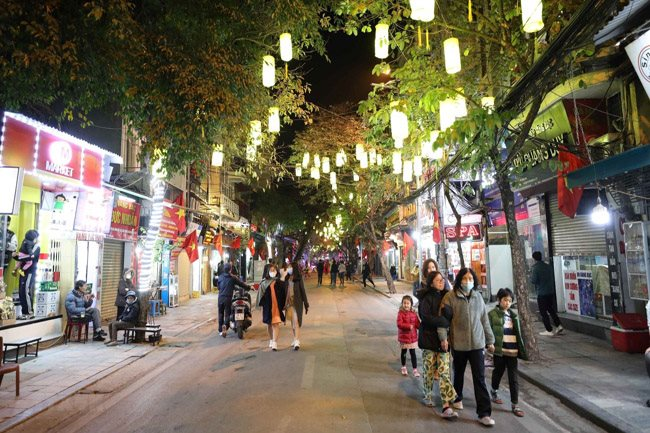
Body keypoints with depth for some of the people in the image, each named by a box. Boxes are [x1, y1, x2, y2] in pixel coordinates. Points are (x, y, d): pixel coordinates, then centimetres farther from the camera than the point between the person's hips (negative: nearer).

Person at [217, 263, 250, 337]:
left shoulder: (220, 277, 6)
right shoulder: (232, 278, -4)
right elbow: (241, 284, 3)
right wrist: (249, 287, 16)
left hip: (220, 298, 3)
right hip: (228, 298, -3)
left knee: (221, 314, 14)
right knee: (227, 313, 2)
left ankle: (221, 330, 18)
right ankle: (225, 325, -25)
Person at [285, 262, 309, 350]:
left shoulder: (298, 279, -6)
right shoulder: (287, 279, 6)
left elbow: (303, 291, -4)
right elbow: (284, 291, 9)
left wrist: (306, 305, -3)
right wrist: (284, 303, 8)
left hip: (297, 303, -5)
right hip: (289, 303, 5)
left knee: (296, 322, -11)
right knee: (292, 323, 12)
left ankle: (297, 342, -13)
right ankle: (295, 339, 25)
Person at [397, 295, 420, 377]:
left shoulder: (414, 313, -2)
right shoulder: (400, 313, -14)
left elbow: (417, 323, 2)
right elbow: (399, 324, -21)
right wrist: (409, 326, -31)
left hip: (413, 337, 2)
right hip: (404, 336, -2)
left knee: (413, 353, 4)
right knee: (403, 352, 15)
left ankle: (415, 369, 13)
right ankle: (404, 367, 34)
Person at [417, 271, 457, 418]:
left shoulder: (445, 296, 5)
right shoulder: (426, 298, -9)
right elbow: (426, 317, -21)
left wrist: (445, 337, -7)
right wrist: (446, 322, -21)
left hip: (443, 338, 3)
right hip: (429, 339, -3)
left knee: (444, 372, -1)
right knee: (429, 370, 9)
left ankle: (446, 407, 1)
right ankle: (428, 396, 32)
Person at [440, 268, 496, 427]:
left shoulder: (478, 296, 3)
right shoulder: (450, 297, -10)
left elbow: (484, 320, 8)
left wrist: (490, 340, 11)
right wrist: (443, 338, -16)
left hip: (477, 343, 2)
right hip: (458, 343, -2)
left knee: (480, 378, 0)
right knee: (458, 373, 18)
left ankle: (484, 413, 6)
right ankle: (457, 398, 42)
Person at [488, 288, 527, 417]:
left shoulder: (513, 315, 10)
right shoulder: (492, 314, -7)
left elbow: (517, 333, 16)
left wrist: (521, 349, 15)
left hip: (512, 351, 4)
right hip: (499, 350, -4)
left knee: (514, 377, 2)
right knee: (498, 372, 14)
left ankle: (515, 404, 8)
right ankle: (494, 392, 39)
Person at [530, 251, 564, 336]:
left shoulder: (535, 268, -15)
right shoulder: (549, 266, 5)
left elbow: (533, 281, -17)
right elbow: (553, 279, 14)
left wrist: (531, 274, 0)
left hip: (541, 293, -6)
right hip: (551, 292, 6)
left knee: (543, 312, 3)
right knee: (551, 310, 20)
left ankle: (549, 331, 5)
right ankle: (559, 326, 16)